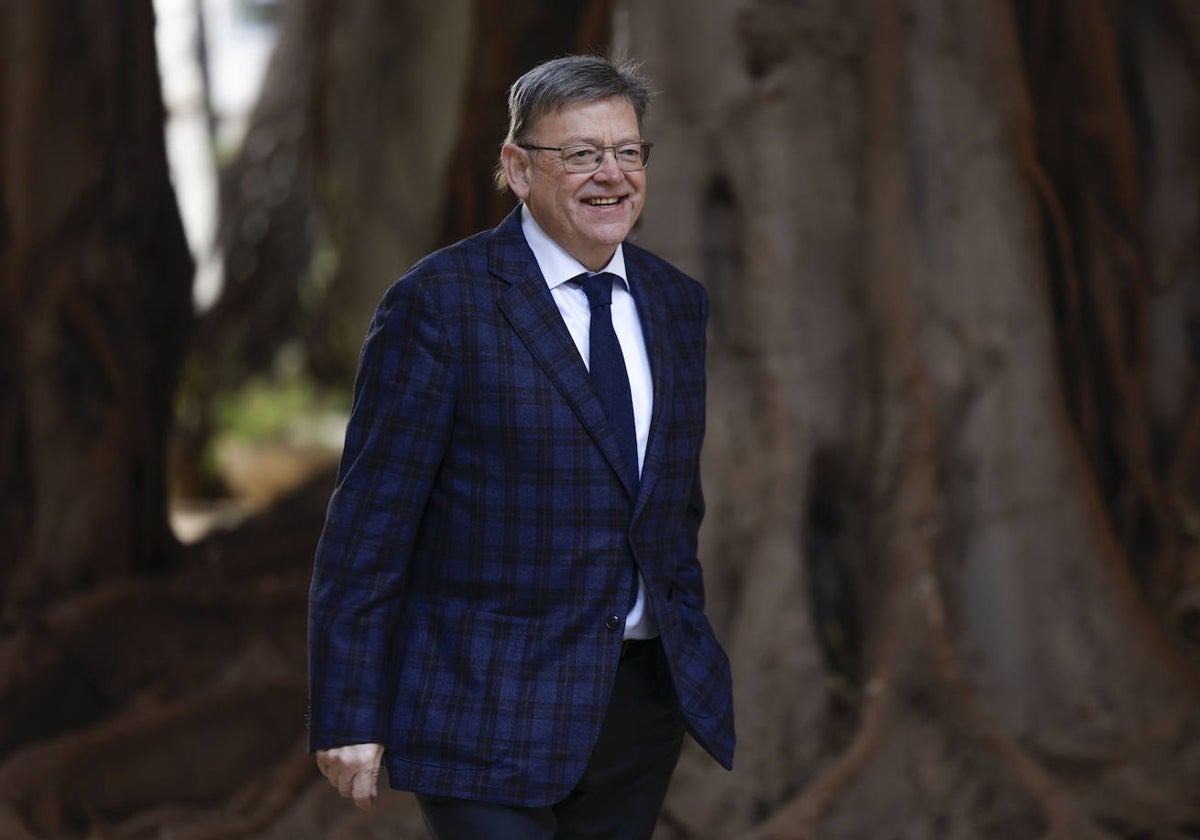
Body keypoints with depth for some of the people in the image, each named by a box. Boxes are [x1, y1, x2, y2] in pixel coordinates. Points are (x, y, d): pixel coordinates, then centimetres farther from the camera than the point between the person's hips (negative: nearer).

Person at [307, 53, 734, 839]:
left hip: (645, 696, 6)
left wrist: (697, 664, 16)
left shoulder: (678, 302, 11)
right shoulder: (440, 302, -9)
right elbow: (369, 518, -10)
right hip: (489, 711, -6)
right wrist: (349, 716, -12)